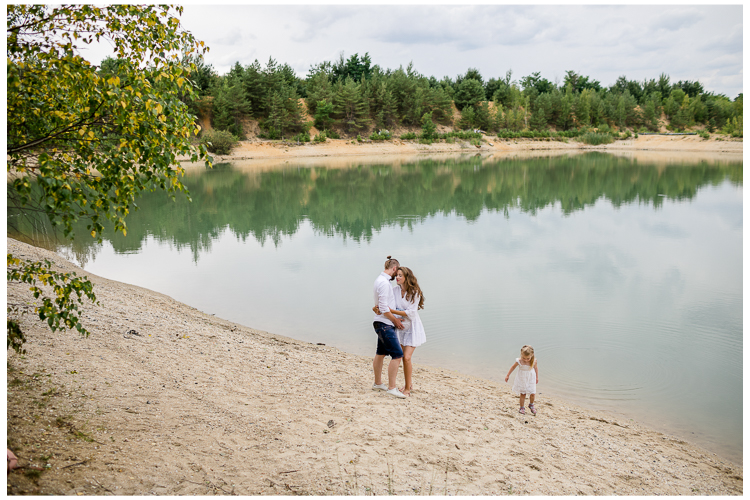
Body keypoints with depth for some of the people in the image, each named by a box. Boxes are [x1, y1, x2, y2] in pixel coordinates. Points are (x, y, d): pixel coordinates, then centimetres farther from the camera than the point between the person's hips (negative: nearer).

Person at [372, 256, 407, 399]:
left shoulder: (380, 280, 13)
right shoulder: (384, 282, -19)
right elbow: (384, 308, -23)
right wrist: (395, 320, -11)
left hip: (382, 323, 11)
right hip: (385, 324, -11)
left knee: (381, 353, 18)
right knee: (397, 355, -11)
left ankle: (378, 383, 29)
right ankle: (392, 387, -9)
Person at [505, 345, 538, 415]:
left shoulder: (534, 361, -16)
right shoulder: (519, 361, -20)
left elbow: (536, 368, 4)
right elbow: (513, 367, -3)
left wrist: (537, 377, 11)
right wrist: (507, 375, 4)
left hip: (531, 380, 2)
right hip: (522, 380, -2)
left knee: (532, 394, 2)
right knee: (523, 394, 3)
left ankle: (531, 405, 31)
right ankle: (522, 408, 22)